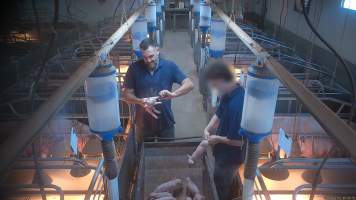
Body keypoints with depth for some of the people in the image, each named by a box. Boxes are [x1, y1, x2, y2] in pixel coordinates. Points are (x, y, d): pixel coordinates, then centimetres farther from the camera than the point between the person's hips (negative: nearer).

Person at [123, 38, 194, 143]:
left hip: (166, 122, 0)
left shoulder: (169, 66, -8)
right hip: (143, 123, 0)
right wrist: (141, 102, -23)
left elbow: (189, 85, -12)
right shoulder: (135, 68, -9)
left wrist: (173, 94, -30)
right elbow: (127, 94, -4)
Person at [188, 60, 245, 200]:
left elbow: (239, 141, -31)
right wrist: (207, 129, -3)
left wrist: (218, 138, -16)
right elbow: (219, 113, 10)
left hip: (230, 156, -8)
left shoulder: (236, 105, -36)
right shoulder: (229, 93, -6)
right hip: (224, 152, 8)